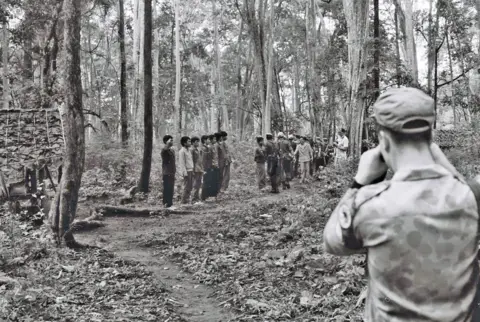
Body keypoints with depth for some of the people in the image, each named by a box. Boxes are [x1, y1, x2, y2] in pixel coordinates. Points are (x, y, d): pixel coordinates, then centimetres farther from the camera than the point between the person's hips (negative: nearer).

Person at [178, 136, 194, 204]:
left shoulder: (189, 150, 14)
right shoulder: (182, 151, -12)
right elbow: (182, 163, -14)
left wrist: (192, 170, 14)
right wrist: (185, 173, -17)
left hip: (191, 171, 8)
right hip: (186, 171, -8)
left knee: (190, 187, 11)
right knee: (187, 187, -4)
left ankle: (187, 200, 19)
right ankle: (184, 201, 3)